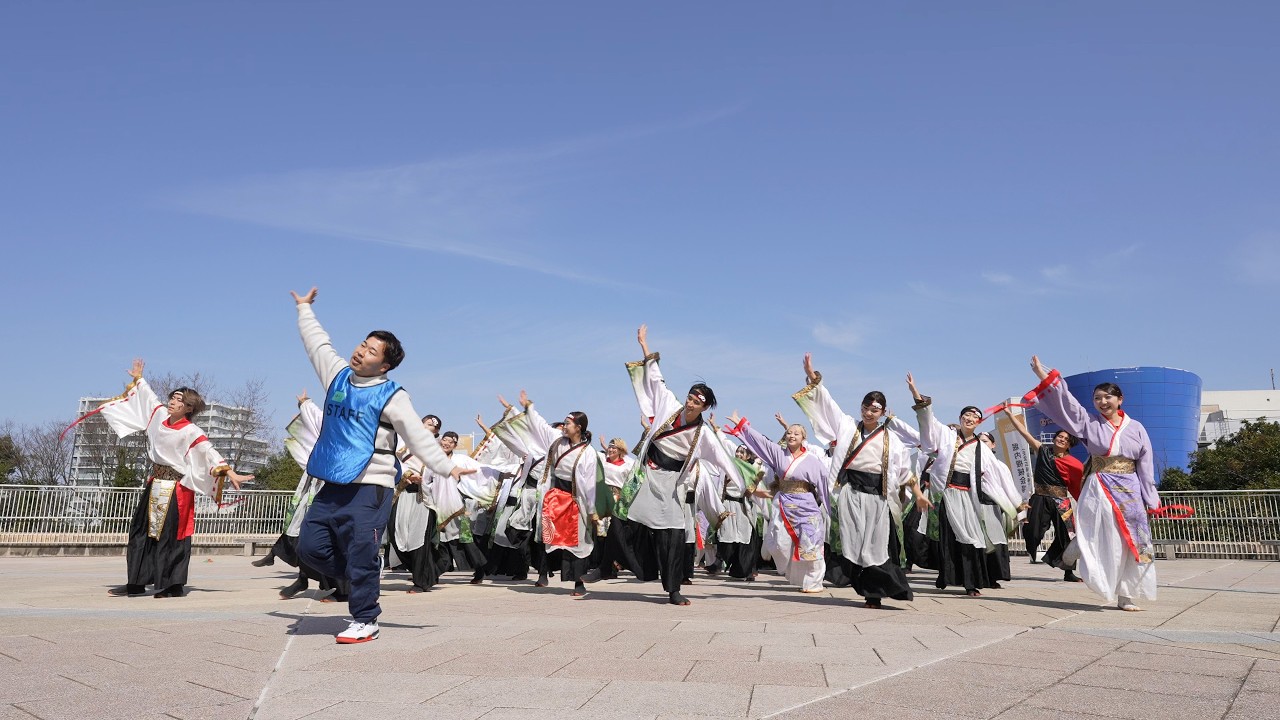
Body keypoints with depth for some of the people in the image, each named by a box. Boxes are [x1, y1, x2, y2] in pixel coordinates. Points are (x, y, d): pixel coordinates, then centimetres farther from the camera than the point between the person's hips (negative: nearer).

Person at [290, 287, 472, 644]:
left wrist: (446, 466, -18)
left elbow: (418, 436, -10)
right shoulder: (338, 375, 11)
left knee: (360, 555, -6)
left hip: (370, 487, -7)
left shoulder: (391, 396, -7)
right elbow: (318, 343, 27)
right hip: (333, 485, 7)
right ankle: (361, 577, 27)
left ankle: (365, 621, 9)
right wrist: (304, 308, 38)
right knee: (310, 546, 6)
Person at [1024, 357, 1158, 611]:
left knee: (1131, 542, 1)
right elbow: (1064, 400, -6)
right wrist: (1042, 375, -16)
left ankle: (1125, 595, 7)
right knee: (1102, 542, -6)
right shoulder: (1090, 422, 4)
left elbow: (1145, 465, 8)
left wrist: (1150, 500, 5)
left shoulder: (1136, 428, 8)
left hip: (1130, 492, 2)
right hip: (1099, 491, -2)